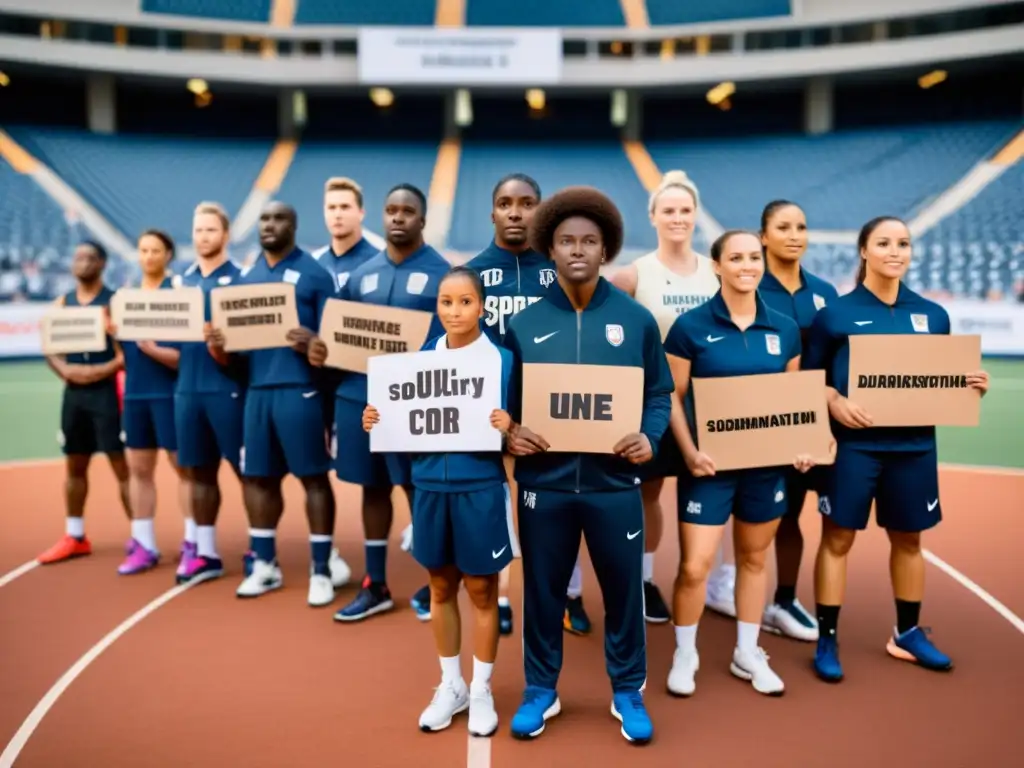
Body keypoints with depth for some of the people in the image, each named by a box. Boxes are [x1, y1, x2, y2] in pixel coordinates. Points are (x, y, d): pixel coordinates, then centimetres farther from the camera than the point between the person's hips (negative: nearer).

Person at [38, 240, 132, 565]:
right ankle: (74, 537, 25)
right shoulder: (62, 304, 12)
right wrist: (66, 370, -11)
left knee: (123, 464, -6)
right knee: (75, 465, 13)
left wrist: (103, 370, -23)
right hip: (74, 392, 6)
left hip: (108, 391, -6)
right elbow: (50, 348, 8)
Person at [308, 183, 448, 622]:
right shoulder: (361, 275, 13)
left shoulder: (442, 273, -2)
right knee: (373, 487, 12)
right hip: (359, 395, 5)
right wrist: (320, 349, -5)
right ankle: (375, 587, 25)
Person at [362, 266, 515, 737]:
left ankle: (481, 691, 25)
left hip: (480, 488, -3)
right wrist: (377, 423, -9)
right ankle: (451, 686, 31)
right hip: (430, 486, 4)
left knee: (481, 590, 9)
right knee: (441, 588, 14)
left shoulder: (503, 359, -6)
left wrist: (508, 427, -24)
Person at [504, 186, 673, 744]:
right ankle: (540, 690, 31)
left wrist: (649, 438, -10)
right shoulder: (524, 324, 3)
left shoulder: (636, 319, 2)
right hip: (543, 481, 1)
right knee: (542, 590, 12)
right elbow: (505, 397, 8)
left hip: (614, 481, 0)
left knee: (623, 590, 11)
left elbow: (660, 394, 7)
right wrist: (510, 433, -11)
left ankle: (628, 692, 30)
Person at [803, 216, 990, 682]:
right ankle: (827, 639, 12)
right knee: (838, 538, 1)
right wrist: (835, 403, -20)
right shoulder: (835, 314, -3)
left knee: (908, 538, 15)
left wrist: (972, 385, -5)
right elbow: (809, 379, -2)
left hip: (914, 446, 4)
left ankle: (907, 634, 31)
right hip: (853, 444, -4)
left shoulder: (933, 315, 8)